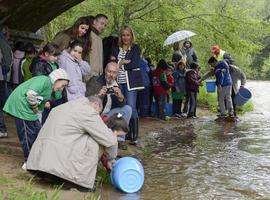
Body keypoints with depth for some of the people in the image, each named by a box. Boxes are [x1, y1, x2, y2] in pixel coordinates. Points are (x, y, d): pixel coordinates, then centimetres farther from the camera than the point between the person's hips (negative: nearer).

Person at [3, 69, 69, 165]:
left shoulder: (49, 90, 18)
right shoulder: (45, 80, -13)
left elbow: (40, 108, 20)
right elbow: (31, 93, -27)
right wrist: (34, 106, -12)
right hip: (20, 104, -10)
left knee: (38, 131, 15)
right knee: (28, 135, -2)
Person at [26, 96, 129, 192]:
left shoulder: (66, 106, 22)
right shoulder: (88, 112, -3)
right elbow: (110, 140, -1)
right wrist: (111, 159, 18)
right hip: (58, 165, -9)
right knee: (92, 142, 2)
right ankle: (83, 182, 3)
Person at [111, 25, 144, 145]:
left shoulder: (136, 48, 4)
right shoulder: (116, 49, 16)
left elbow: (134, 64, -8)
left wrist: (120, 63, -1)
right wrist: (125, 62, -9)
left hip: (130, 82, -4)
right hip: (119, 82, 4)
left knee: (131, 107, -10)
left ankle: (134, 136, -5)